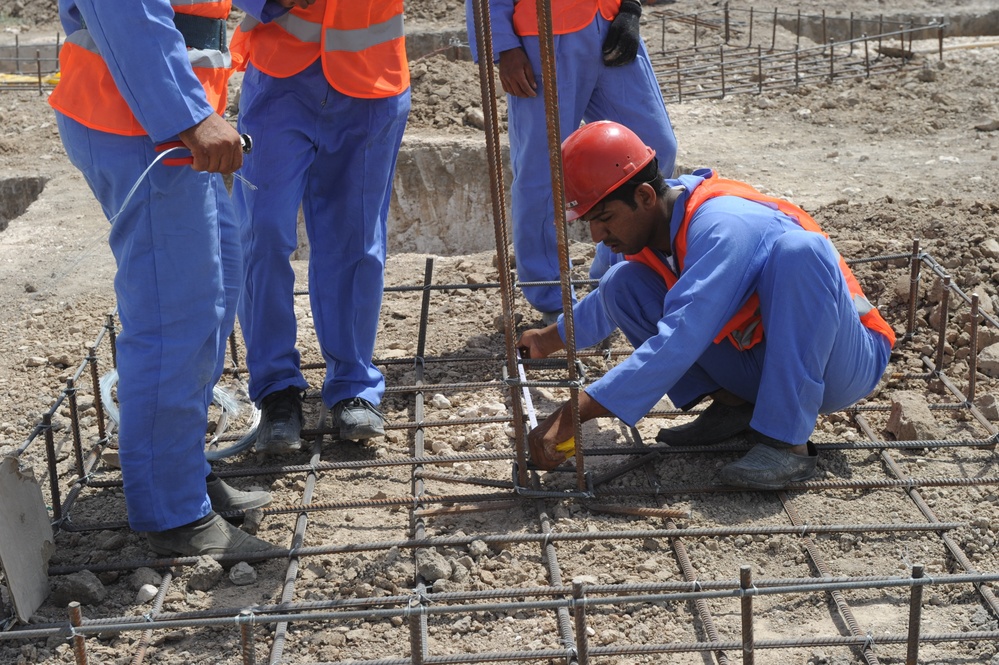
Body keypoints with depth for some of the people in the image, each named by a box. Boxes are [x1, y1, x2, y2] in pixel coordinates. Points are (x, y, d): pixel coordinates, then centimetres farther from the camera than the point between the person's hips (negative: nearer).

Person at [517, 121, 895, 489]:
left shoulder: (722, 227, -29)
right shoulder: (652, 222, -2)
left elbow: (677, 346, -36)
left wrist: (574, 413, -37)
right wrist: (551, 338, 31)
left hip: (842, 363, -7)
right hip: (759, 364, 7)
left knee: (798, 248, -38)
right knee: (622, 285, -3)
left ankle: (787, 440, -31)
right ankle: (732, 405, -1)